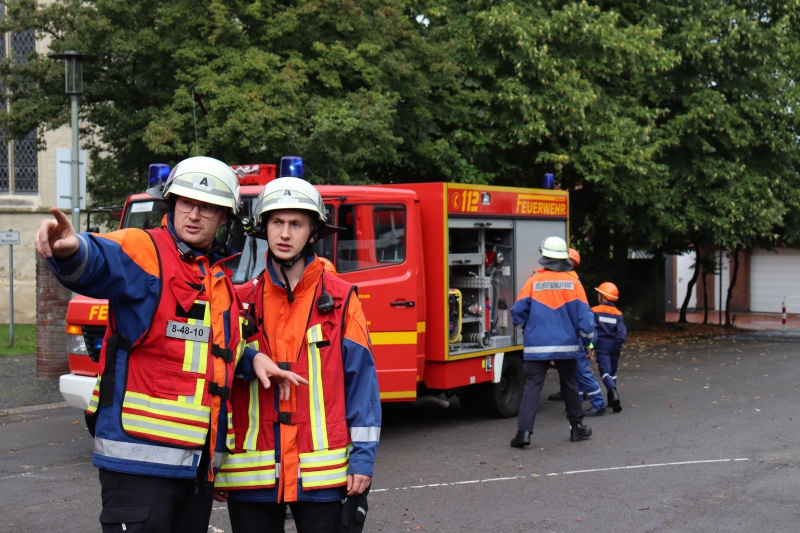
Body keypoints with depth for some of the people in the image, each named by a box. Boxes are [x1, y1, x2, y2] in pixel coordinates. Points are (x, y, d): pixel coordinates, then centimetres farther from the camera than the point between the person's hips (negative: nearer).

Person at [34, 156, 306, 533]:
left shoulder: (219, 278, 17)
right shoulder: (144, 251, -7)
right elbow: (101, 262, -31)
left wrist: (252, 358, 10)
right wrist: (71, 250, -54)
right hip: (139, 455, -8)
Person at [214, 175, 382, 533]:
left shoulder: (341, 299, 2)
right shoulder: (242, 301, 7)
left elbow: (361, 380, 0)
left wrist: (363, 459, -5)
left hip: (321, 475, -1)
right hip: (251, 475, 2)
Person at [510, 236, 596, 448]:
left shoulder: (534, 281, -5)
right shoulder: (573, 282, -2)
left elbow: (518, 311, -2)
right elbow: (584, 316, -2)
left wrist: (526, 327, 19)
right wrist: (586, 341, 11)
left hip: (537, 345, -2)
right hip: (567, 344, 2)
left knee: (532, 385, -3)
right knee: (569, 385, 17)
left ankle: (524, 431, -15)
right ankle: (577, 427, 28)